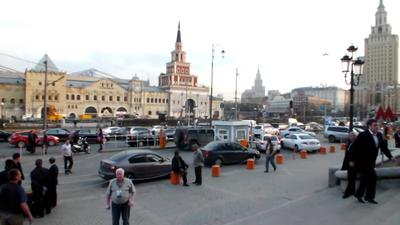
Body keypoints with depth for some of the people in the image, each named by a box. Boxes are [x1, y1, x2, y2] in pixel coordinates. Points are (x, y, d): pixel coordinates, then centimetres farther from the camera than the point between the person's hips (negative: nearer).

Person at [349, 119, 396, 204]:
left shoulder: (379, 135, 5)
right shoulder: (363, 135, -17)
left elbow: (384, 147, 8)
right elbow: (355, 148, -17)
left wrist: (390, 156, -6)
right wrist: (352, 160, -16)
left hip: (371, 161, 8)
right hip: (362, 161, -8)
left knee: (366, 179, 12)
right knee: (372, 176, -10)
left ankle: (359, 195, 25)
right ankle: (369, 196, 6)